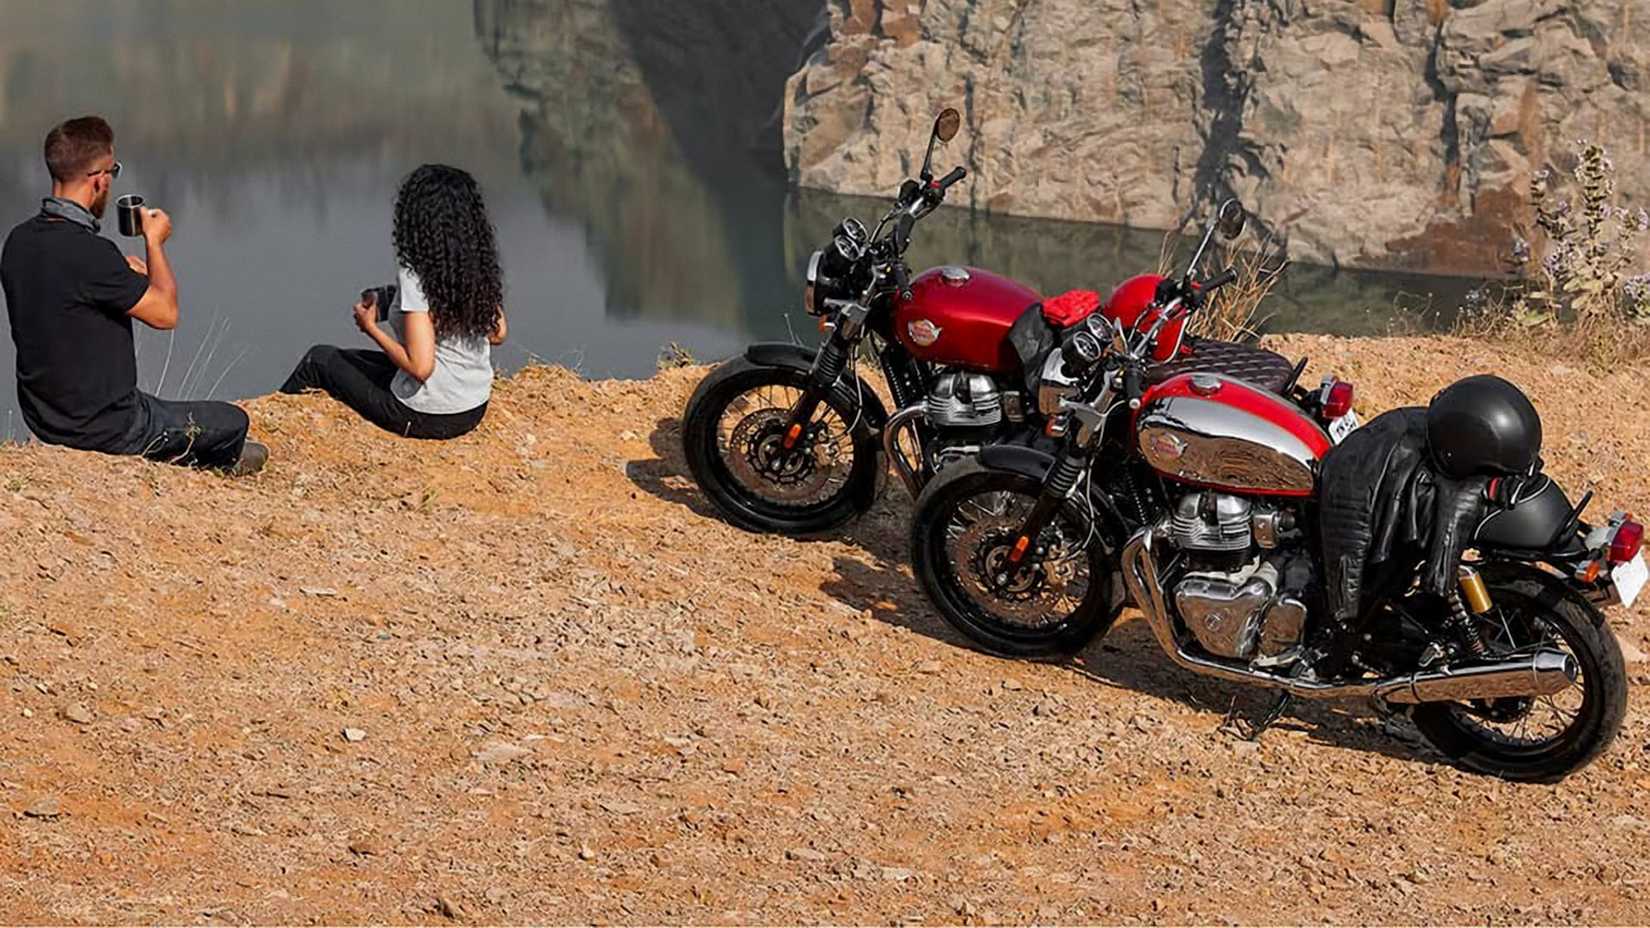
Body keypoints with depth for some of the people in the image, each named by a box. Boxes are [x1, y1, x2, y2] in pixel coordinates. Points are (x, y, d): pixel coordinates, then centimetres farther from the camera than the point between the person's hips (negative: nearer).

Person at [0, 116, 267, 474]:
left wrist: (124, 279, 8)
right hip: (100, 428, -8)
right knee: (232, 422, 14)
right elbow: (165, 313, -18)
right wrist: (155, 242, -4)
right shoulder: (88, 252, -28)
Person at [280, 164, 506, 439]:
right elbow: (498, 334, 7)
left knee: (320, 359, 17)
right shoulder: (480, 266, -4)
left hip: (426, 418, -7)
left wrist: (371, 328, -12)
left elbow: (420, 367, -26)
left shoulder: (415, 275, -24)